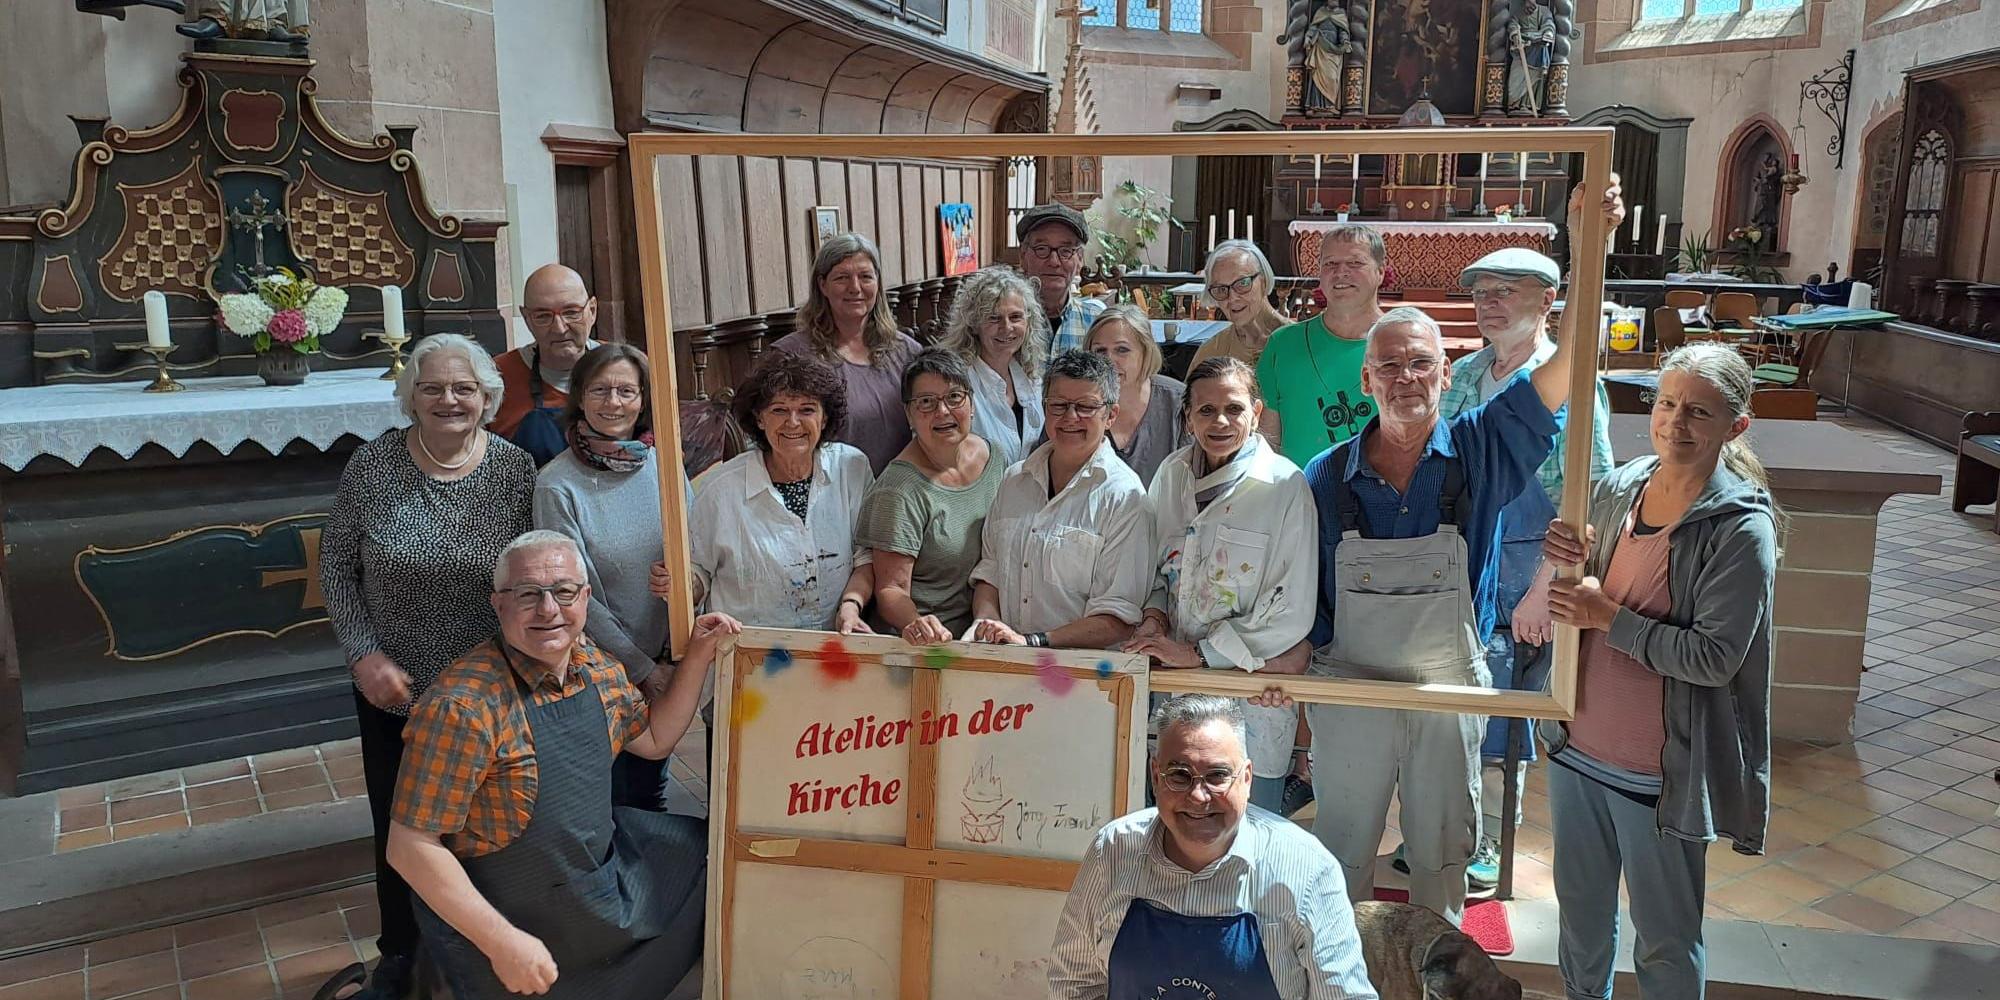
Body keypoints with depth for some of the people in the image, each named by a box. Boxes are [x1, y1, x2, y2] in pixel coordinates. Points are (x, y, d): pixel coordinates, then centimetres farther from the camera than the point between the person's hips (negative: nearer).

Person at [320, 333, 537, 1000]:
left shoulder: (516, 470, -9)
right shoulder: (372, 466, -9)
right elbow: (336, 567, -2)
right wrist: (364, 654, -11)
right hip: (393, 690, 1)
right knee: (398, 828, 14)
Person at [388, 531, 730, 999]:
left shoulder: (596, 666, -6)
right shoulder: (462, 708, -29)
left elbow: (654, 738, 11)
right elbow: (411, 847, -25)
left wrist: (698, 656, -1)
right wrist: (502, 943, -25)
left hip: (603, 867, 7)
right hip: (507, 920, -7)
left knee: (708, 849, 12)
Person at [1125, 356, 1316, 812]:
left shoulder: (1284, 487, -12)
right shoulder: (1174, 473, 4)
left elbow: (1291, 612, -13)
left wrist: (1196, 652, -13)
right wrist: (1154, 616, -3)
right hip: (1173, 688, 4)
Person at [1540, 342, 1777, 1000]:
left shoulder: (1742, 529, -18)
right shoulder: (1618, 487, -1)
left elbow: (1714, 657, -22)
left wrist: (1609, 618, -21)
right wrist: (1567, 560, -11)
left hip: (1660, 772, -5)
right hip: (1579, 745, 6)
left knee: (1664, 943, 14)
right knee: (1581, 910, 24)